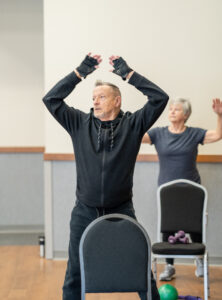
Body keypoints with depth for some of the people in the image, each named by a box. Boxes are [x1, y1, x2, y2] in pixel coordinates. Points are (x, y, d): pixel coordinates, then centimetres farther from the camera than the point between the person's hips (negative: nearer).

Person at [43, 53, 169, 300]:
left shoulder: (132, 124, -2)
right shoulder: (80, 123, 3)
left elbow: (160, 98, -10)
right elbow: (51, 99, -2)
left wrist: (127, 73, -8)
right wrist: (81, 72, -4)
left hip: (121, 212, -1)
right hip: (84, 213, 2)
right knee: (75, 275, 11)